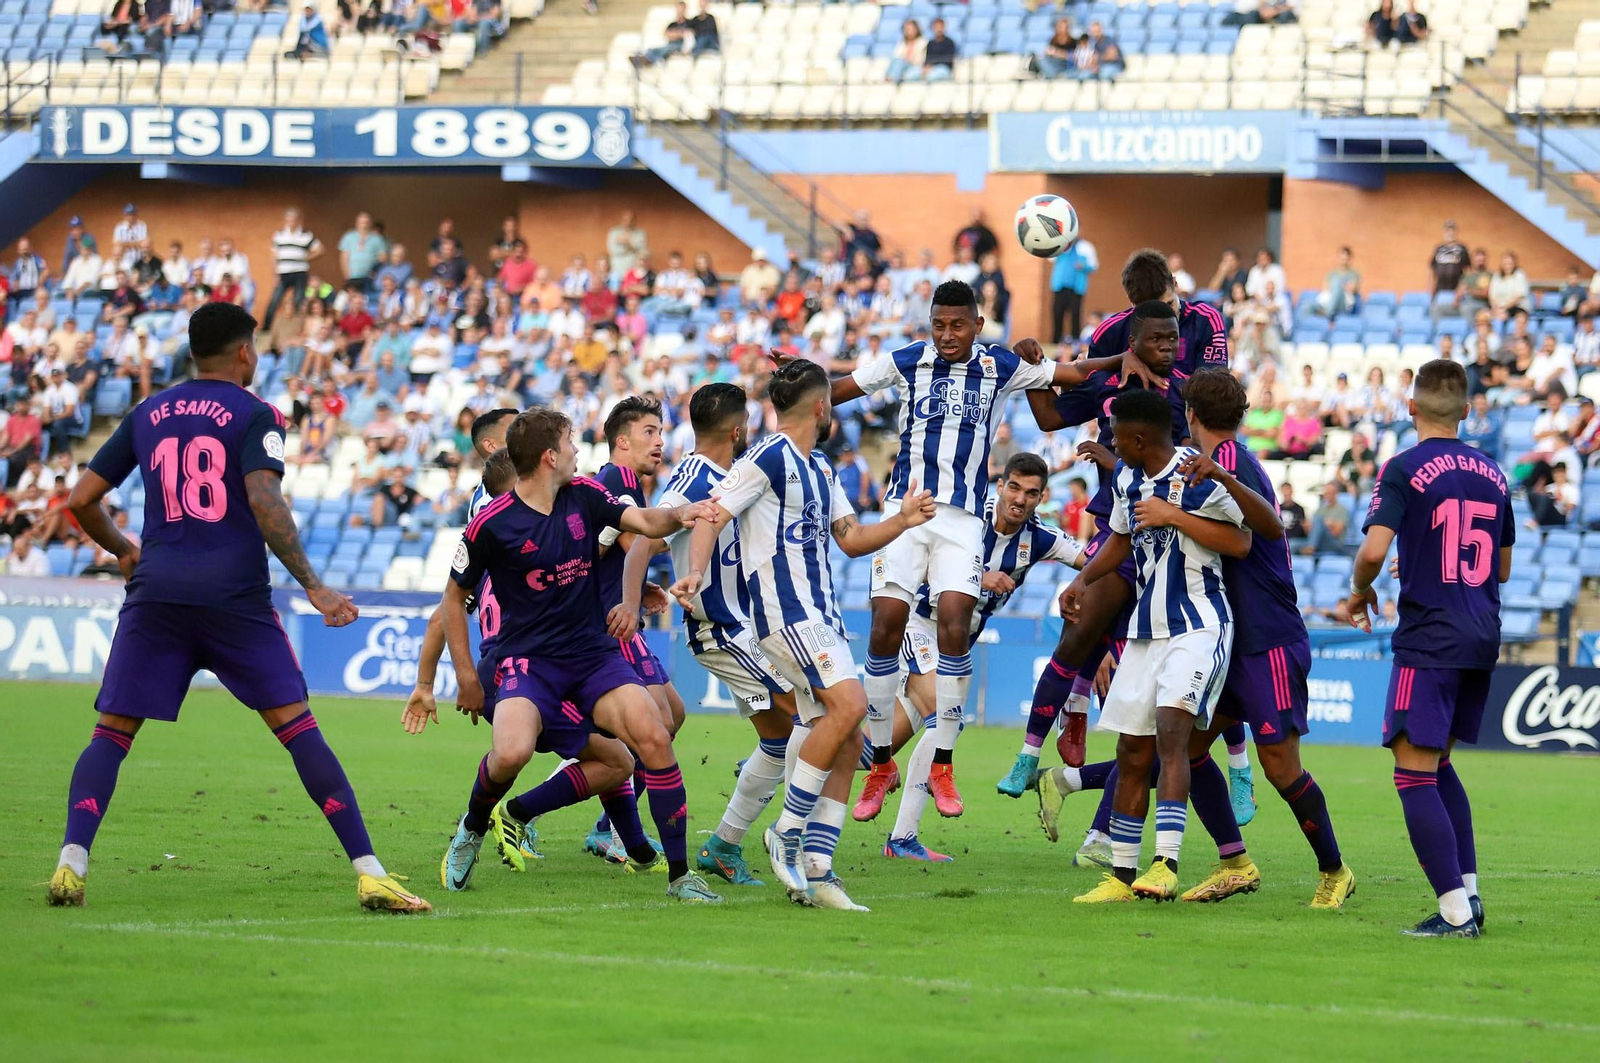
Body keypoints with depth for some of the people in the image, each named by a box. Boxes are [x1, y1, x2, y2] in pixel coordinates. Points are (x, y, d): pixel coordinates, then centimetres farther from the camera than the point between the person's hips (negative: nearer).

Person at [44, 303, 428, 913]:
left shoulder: (147, 415, 15)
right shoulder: (254, 415, 2)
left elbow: (82, 499, 16)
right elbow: (264, 501, -13)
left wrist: (121, 551, 34)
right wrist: (313, 587, -10)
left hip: (155, 591, 3)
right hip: (234, 597, -3)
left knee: (112, 733, 7)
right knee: (299, 729, -2)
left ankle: (72, 862, -12)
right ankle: (369, 873, -7)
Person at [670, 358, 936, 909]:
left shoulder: (820, 468, 21)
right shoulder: (768, 459, -8)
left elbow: (851, 538, 25)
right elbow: (713, 516, -14)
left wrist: (902, 521, 9)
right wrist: (696, 571, -30)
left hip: (821, 614, 10)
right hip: (784, 610, -10)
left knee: (848, 738, 3)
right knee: (848, 702, -24)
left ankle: (814, 868, 3)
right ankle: (789, 832, -16)